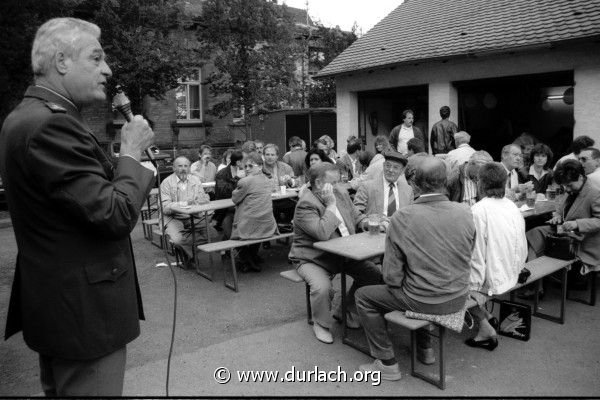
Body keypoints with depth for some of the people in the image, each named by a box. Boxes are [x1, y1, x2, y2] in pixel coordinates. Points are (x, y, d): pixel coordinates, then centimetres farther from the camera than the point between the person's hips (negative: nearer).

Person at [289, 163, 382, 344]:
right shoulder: (306, 204, -21)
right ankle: (321, 324, 1)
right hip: (313, 259, -7)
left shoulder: (341, 194, 5)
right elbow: (323, 234, -33)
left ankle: (348, 310, 20)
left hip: (343, 254, 7)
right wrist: (331, 205, -26)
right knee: (321, 287, -32)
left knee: (374, 274, -2)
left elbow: (357, 216, 18)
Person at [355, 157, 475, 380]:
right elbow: (468, 257, 7)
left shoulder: (402, 217, -20)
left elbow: (392, 276, -15)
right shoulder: (465, 213, -9)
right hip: (459, 299, 6)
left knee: (363, 296, 14)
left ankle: (387, 363, 18)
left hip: (422, 301, -5)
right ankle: (425, 348, 42)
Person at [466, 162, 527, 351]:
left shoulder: (479, 210, -21)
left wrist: (475, 287, -13)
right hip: (511, 276, 8)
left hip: (493, 279, -8)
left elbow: (477, 252, -20)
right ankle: (486, 318, 18)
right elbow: (522, 249, 8)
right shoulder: (513, 207, 1)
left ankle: (486, 327, 10)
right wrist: (515, 270, 21)